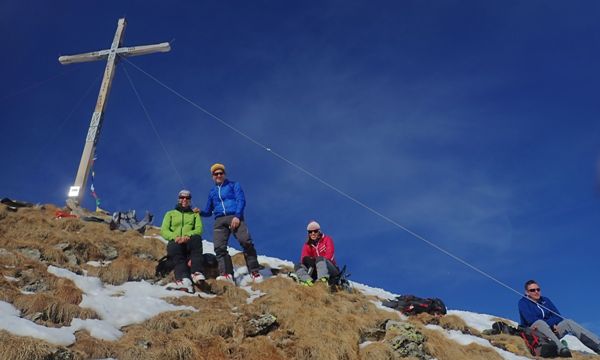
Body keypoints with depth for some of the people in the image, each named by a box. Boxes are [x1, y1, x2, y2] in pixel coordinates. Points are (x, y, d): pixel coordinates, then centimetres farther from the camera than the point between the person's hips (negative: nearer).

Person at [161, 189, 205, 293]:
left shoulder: (195, 214, 26)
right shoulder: (170, 214, 25)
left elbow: (199, 230, 7)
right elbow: (164, 231, 9)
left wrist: (188, 235, -16)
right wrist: (175, 237, -15)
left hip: (189, 242, 1)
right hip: (175, 242, 0)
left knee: (196, 238, -36)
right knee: (174, 246, -38)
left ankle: (197, 273, -50)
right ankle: (184, 280, -59)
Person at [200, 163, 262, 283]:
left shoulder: (234, 185, 18)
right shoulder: (212, 191, 29)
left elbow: (241, 201, 3)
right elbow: (208, 211, 31)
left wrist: (237, 216, -13)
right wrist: (200, 212, 7)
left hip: (235, 217, -4)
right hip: (219, 220, 4)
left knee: (246, 242, -23)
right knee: (219, 247, -17)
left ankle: (254, 272, -18)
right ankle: (226, 274, -24)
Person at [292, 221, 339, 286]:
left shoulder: (327, 240, 4)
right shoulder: (307, 245, 13)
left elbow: (329, 256, -10)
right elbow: (303, 259, -2)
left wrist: (315, 260, -20)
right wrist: (308, 260, -25)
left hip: (330, 269, -4)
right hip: (315, 270, 4)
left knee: (319, 258, -33)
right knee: (297, 266, -13)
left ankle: (323, 278, -60)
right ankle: (307, 279, -44)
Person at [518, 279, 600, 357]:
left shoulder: (545, 300, 17)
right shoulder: (523, 302, 0)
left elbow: (557, 316, 8)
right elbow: (531, 320, -14)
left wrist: (553, 325, -12)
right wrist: (551, 325, -16)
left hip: (551, 330, 5)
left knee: (568, 322, -18)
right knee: (540, 323, -37)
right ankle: (560, 347, -60)